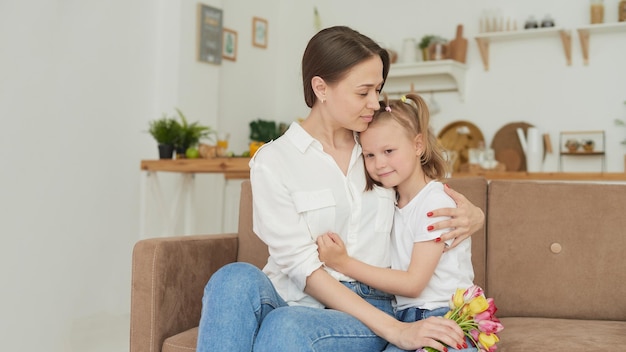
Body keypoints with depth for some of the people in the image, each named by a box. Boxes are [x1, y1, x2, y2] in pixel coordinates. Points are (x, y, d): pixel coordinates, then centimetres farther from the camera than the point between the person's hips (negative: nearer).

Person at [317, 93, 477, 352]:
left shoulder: (436, 202, -10)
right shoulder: (390, 202, 13)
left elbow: (413, 283, -14)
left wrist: (344, 263, -17)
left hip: (444, 320, -6)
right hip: (404, 320, 6)